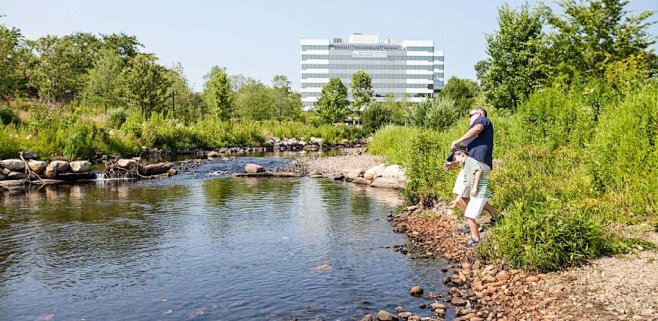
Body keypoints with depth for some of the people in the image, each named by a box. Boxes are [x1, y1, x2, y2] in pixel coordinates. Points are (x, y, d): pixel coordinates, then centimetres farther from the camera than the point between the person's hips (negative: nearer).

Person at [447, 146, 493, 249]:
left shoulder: (470, 161, -7)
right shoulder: (465, 167, 23)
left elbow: (479, 169, -27)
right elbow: (465, 185, 26)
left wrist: (475, 187, -25)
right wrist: (456, 200, 26)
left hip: (480, 193, -10)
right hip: (476, 195, 10)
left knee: (470, 216, -6)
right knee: (467, 216, 15)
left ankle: (476, 240, 7)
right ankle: (475, 237, 25)